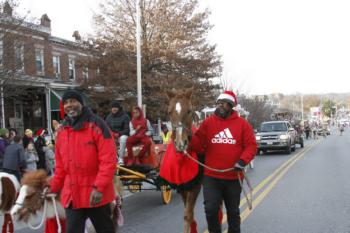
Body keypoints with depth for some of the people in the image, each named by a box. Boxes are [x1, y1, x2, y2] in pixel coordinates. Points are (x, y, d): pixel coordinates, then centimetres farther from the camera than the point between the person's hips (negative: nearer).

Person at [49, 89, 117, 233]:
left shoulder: (96, 125, -11)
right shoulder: (61, 131, 8)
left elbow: (108, 160, -17)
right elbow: (61, 165, 16)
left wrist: (99, 187, -23)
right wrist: (54, 188, 16)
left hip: (97, 194, -4)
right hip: (71, 195, 5)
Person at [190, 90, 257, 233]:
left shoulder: (242, 123, -2)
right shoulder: (208, 122, 2)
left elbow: (251, 146, -5)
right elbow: (199, 145, 0)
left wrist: (243, 160, -19)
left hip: (233, 176, 0)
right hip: (211, 176, 0)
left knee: (233, 211, 15)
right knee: (210, 209, -2)